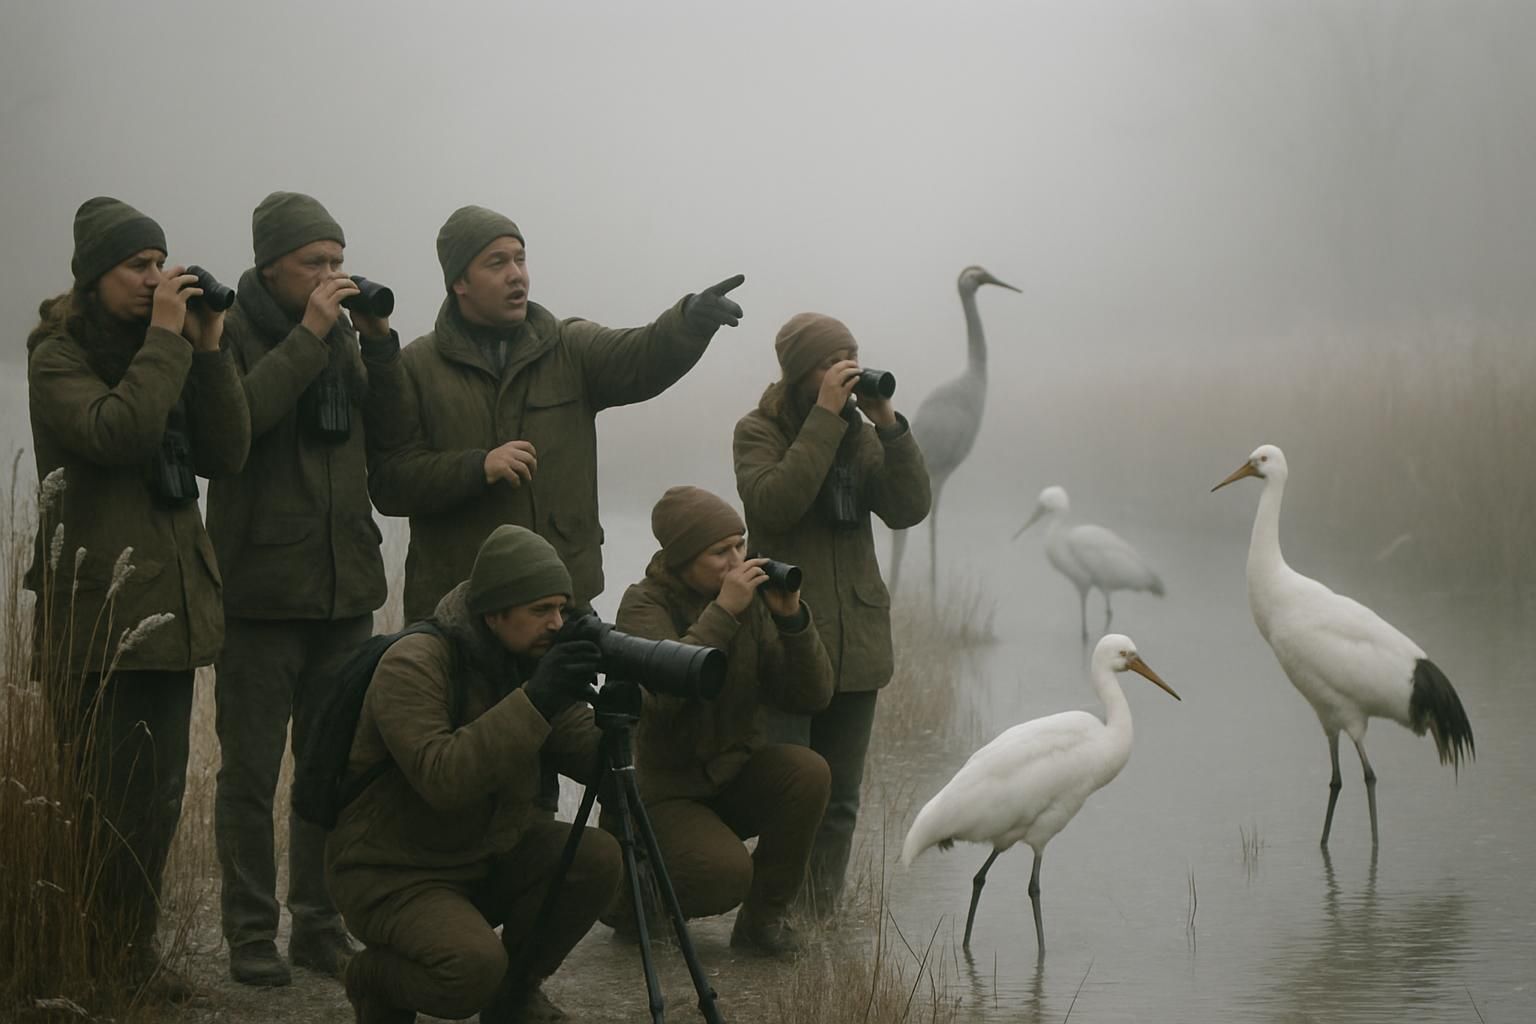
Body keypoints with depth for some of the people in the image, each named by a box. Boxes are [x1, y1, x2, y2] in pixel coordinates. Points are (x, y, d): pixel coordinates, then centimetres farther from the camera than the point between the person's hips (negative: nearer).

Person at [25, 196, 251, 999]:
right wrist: (166, 339, -16)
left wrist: (208, 350, -3)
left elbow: (226, 455, 5)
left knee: (161, 791, 8)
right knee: (111, 795, -8)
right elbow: (115, 433, -23)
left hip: (170, 598, 6)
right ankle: (104, 961, 1)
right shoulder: (58, 356, -4)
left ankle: (136, 943, 17)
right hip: (97, 607, -6)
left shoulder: (165, 351, 15)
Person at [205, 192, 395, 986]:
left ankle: (321, 927, 16)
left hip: (345, 587, 5)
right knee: (251, 770, 0)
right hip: (262, 587, -5)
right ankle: (251, 933, 9)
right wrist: (308, 337, -20)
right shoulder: (230, 333, -5)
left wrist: (380, 341, -2)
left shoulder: (344, 337, 12)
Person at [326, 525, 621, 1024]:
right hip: (392, 871, -7)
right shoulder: (412, 666, -23)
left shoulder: (531, 662, -1)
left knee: (597, 859, -17)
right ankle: (375, 981, 3)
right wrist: (533, 702, -40)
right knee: (474, 967, -31)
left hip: (489, 852, 7)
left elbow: (591, 764, -4)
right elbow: (442, 781, -38)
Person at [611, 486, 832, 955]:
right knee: (726, 875, -28)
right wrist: (723, 611, -34)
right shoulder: (645, 604, -13)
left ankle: (764, 917, -6)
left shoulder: (752, 602, -1)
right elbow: (665, 687, -34)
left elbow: (811, 697, -8)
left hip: (735, 775, 4)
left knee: (807, 771, -25)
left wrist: (792, 619, -21)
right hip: (666, 788, -4)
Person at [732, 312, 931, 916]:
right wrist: (825, 418, -19)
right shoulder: (760, 431, -1)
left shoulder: (860, 436, 13)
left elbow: (909, 509, 1)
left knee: (840, 799, 7)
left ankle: (823, 920, 14)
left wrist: (888, 424, -8)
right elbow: (774, 504, -20)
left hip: (855, 643, 5)